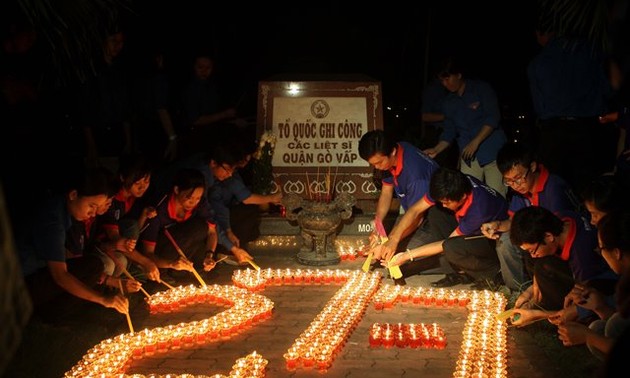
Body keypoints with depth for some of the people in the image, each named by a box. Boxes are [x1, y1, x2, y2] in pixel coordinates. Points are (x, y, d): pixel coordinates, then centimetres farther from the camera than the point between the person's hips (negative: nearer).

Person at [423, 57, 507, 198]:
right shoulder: (449, 103, 15)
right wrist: (436, 150, -2)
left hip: (492, 152, -4)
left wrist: (475, 142, -17)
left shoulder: (481, 88, 1)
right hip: (468, 157, 4)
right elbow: (449, 132, 15)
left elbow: (493, 117, -9)